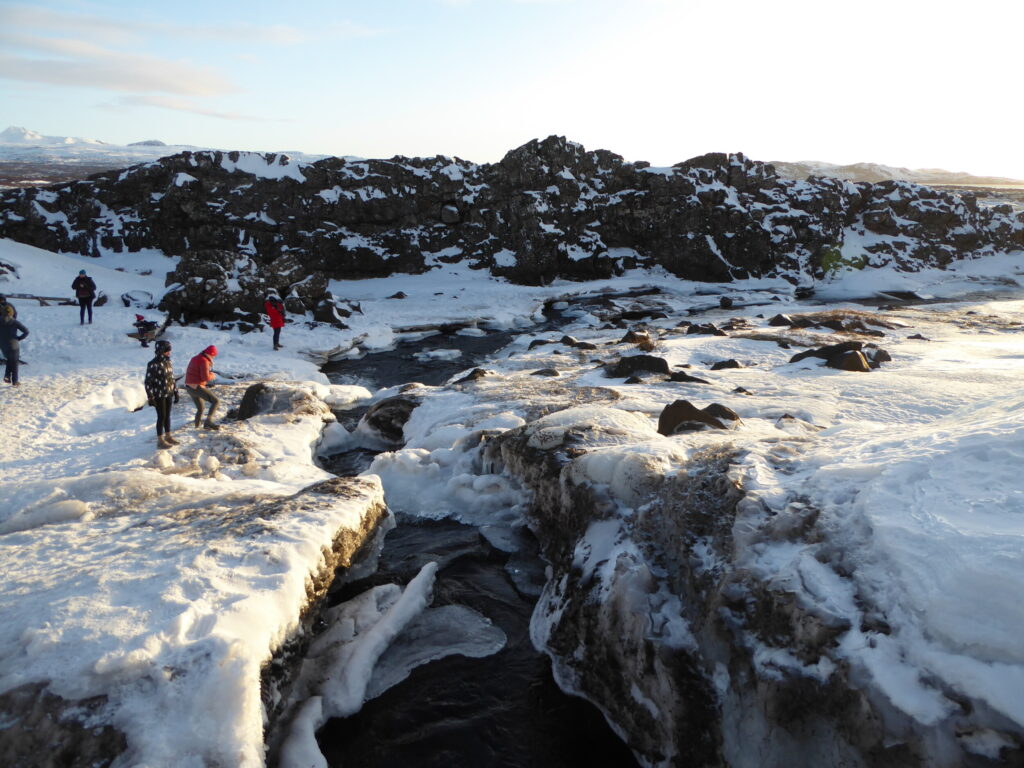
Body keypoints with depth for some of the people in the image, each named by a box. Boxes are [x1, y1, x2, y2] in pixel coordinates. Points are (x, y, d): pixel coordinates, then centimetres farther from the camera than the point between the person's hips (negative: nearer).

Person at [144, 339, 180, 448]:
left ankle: (168, 436, 27)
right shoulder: (153, 364, -17)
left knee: (167, 416, 15)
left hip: (168, 394, 7)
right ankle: (160, 440, 8)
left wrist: (175, 392, 16)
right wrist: (150, 397, -16)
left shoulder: (167, 362, 7)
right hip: (159, 396, -7)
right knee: (161, 417, -1)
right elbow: (148, 382, -15)